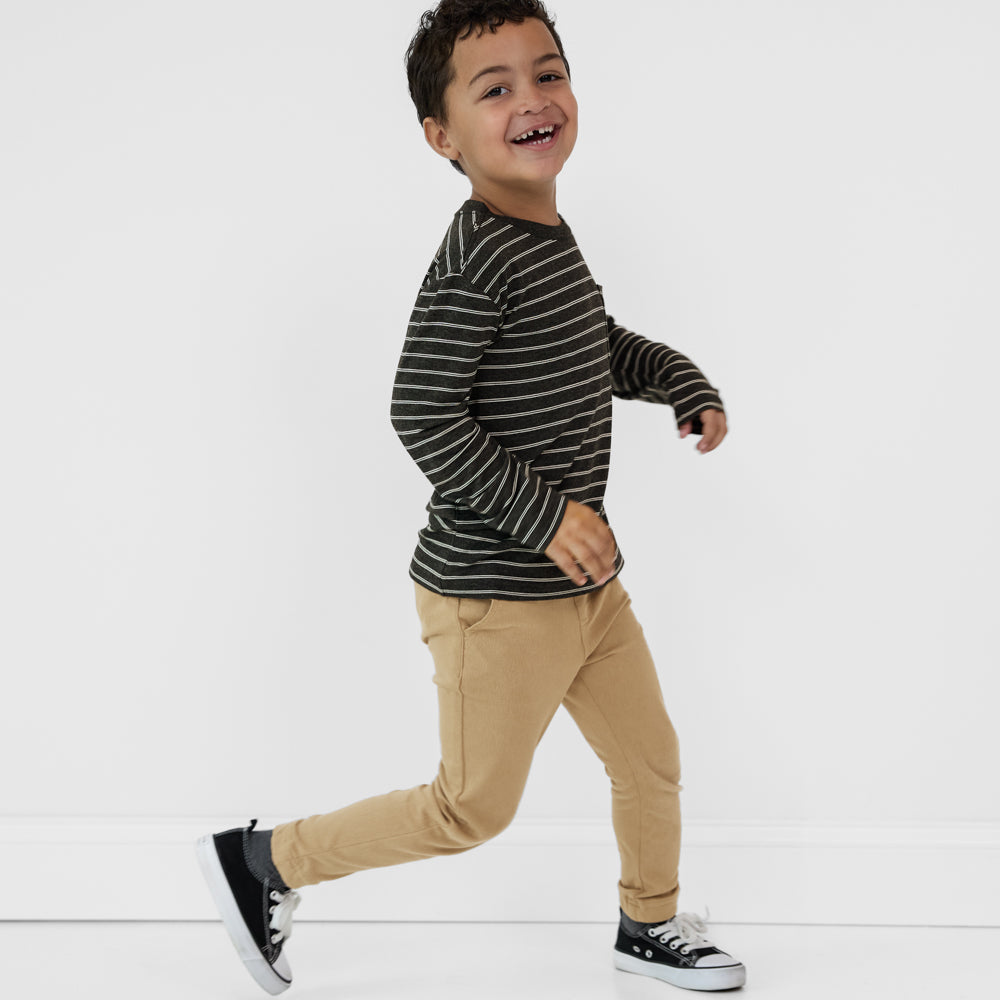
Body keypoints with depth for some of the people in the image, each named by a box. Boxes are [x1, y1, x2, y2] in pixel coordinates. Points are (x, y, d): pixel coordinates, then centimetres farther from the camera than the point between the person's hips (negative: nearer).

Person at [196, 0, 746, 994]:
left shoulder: (552, 242, 10)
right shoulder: (472, 265, -21)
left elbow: (607, 348, 28)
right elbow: (424, 418, -26)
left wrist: (687, 385, 12)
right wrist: (543, 513, -25)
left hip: (583, 579, 9)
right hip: (495, 596, -9)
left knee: (651, 761, 19)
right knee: (471, 808, 5)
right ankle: (261, 859, 21)